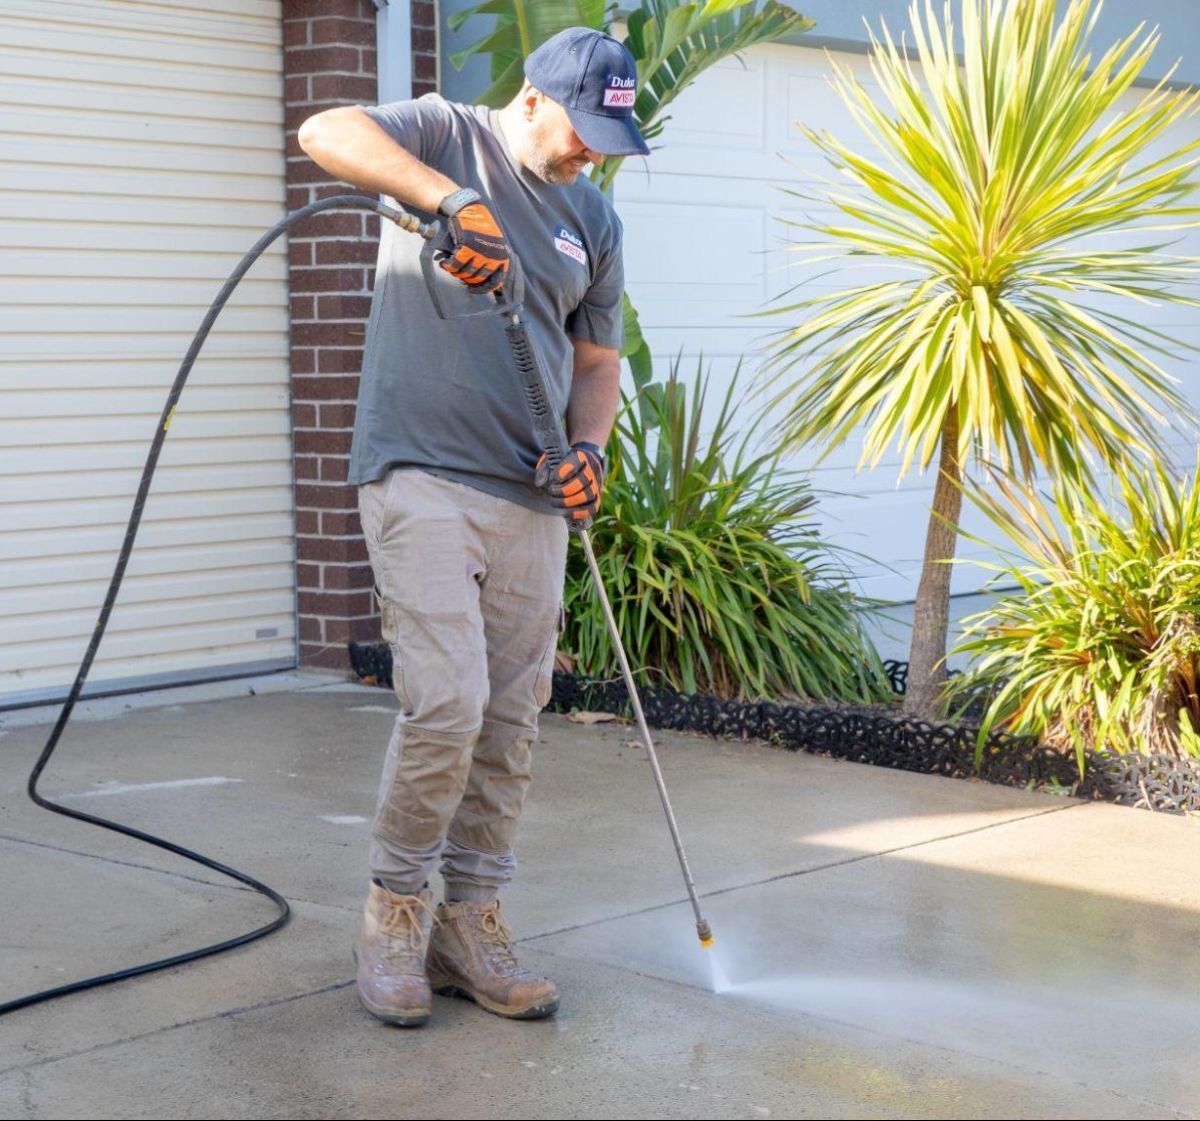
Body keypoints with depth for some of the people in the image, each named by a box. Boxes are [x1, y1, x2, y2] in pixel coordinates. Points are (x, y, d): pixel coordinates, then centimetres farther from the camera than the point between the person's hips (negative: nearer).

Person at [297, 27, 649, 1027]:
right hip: (421, 481, -6)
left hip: (531, 499, 6)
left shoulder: (595, 220, 15)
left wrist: (589, 447, 1)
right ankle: (396, 908, 4)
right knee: (447, 701, -15)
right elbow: (327, 131, -18)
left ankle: (471, 925, 17)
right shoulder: (446, 137, 1)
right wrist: (454, 198, -30)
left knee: (511, 724, 5)